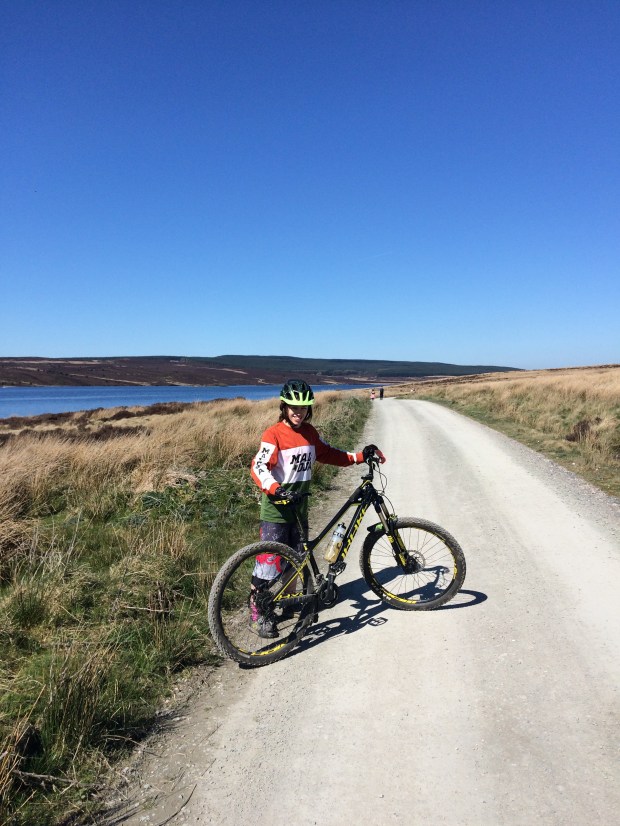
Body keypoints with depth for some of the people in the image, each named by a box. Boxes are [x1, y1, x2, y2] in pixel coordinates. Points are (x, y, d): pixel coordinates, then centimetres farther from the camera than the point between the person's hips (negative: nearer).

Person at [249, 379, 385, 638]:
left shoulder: (309, 432, 5)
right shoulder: (274, 434, -16)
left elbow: (328, 454, 17)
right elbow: (259, 467, -25)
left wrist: (360, 456, 9)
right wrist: (275, 489, -42)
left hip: (299, 508, 7)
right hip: (276, 509, -7)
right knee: (269, 561, -2)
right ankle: (257, 615, 14)